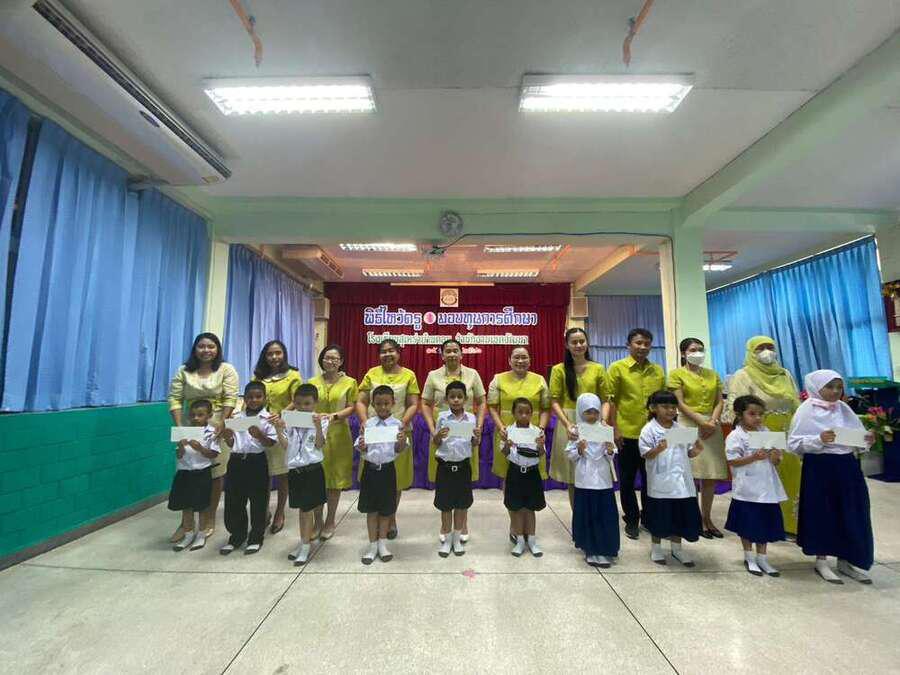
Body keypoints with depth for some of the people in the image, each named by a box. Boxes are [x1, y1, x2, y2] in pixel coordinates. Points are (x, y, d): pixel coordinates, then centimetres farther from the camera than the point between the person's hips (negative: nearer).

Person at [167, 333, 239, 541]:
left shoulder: (226, 370, -1)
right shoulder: (183, 371, 7)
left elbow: (230, 399, -8)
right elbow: (175, 399, 1)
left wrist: (222, 422, -17)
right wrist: (178, 426, -9)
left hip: (217, 428, -2)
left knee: (215, 474, 5)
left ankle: (209, 519, 19)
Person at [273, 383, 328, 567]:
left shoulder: (321, 421, -9)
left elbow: (319, 445, -14)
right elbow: (285, 444, 1)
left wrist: (318, 427, -28)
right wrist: (278, 429, -12)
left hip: (312, 470, -4)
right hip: (294, 470, 5)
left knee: (307, 508, 2)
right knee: (302, 508, 18)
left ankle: (306, 547, 15)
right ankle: (304, 542, 33)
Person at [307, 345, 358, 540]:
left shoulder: (349, 382, 1)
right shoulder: (312, 382, 7)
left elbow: (351, 408, -2)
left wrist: (334, 416, -18)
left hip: (338, 435, -1)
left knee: (335, 479, 6)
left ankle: (330, 522, 23)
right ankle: (318, 521, 23)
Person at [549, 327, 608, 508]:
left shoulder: (598, 369, 5)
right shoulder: (559, 369, 1)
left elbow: (605, 399, 4)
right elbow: (554, 401, -3)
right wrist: (567, 424, -15)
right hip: (568, 423, -1)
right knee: (572, 478, 7)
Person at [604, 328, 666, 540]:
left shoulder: (658, 371, 7)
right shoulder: (617, 368, -5)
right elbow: (611, 401, -6)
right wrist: (615, 429, -10)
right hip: (627, 434, -3)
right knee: (627, 479, 9)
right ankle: (631, 520, 24)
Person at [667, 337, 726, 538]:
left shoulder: (712, 374, 15)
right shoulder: (677, 374, 0)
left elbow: (720, 401, 9)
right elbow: (680, 404, -7)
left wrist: (713, 421, -8)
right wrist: (701, 422, -14)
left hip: (712, 425, 5)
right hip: (690, 425, -5)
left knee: (711, 475, 7)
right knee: (692, 475, -3)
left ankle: (707, 518, 18)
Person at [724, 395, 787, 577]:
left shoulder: (766, 432, 6)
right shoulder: (735, 436, -11)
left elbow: (775, 461, 10)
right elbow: (732, 461, -16)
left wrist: (775, 457, -13)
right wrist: (754, 457, -25)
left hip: (767, 487, 5)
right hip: (747, 488, -5)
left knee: (765, 523, 14)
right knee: (748, 523, 7)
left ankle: (762, 558, 29)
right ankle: (749, 558, 24)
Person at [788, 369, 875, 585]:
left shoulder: (844, 409, 6)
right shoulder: (807, 410, -9)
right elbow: (793, 443, -12)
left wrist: (866, 441, -13)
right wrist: (819, 440, -25)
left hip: (846, 467, 5)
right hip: (819, 468, -5)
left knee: (851, 514, 10)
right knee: (821, 513, 4)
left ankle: (847, 561, 26)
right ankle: (821, 561, 18)